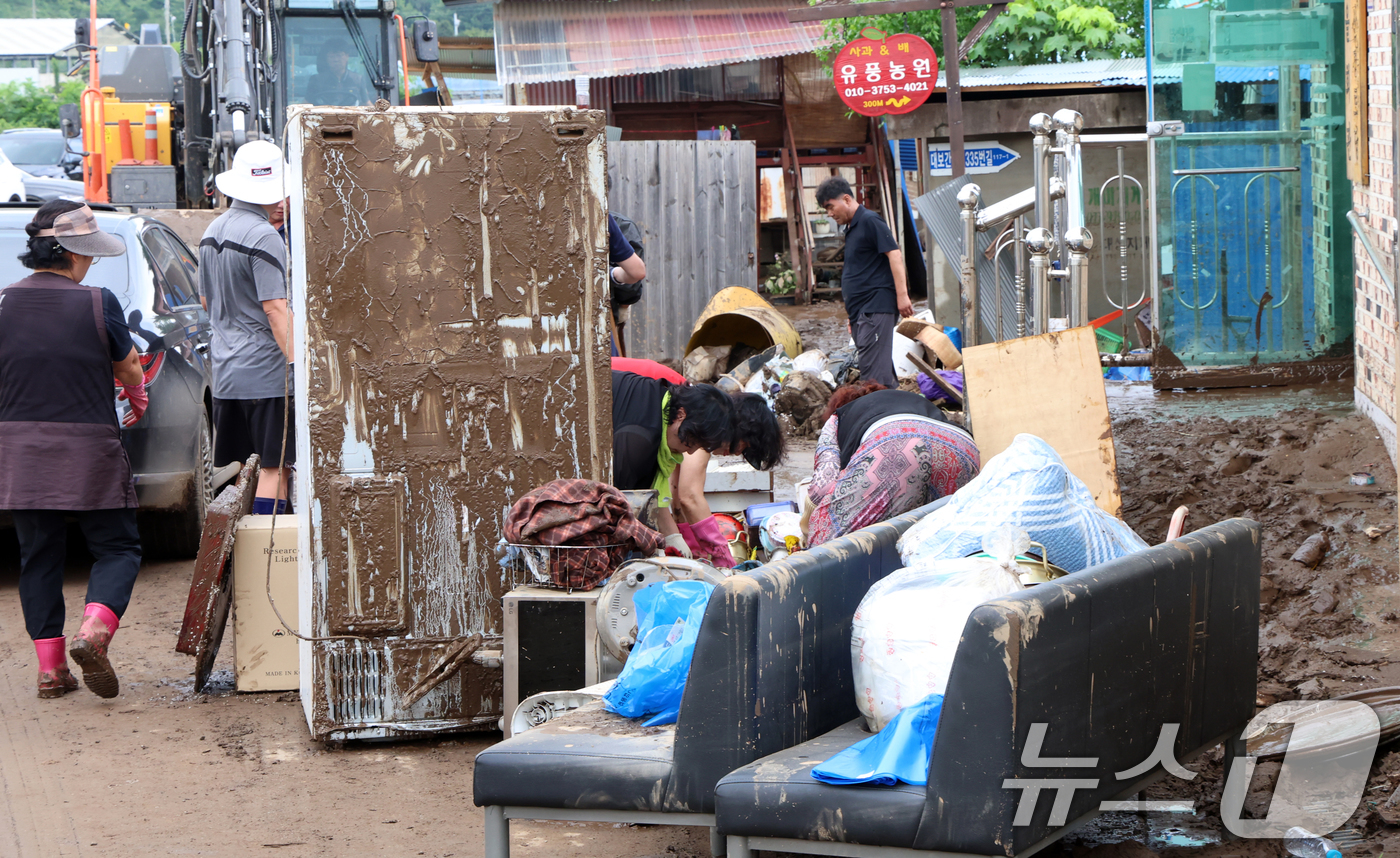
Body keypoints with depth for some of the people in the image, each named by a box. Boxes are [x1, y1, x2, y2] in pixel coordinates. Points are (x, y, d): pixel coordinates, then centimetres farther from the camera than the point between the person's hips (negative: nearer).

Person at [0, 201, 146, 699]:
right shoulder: (98, 304, -9)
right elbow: (129, 369, 6)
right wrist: (137, 399, 28)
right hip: (88, 452, -3)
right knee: (117, 547, 8)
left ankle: (50, 668, 10)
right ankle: (94, 630, -17)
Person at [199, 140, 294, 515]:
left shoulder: (212, 231, 12)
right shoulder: (263, 237, -14)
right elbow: (275, 308, -19)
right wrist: (297, 365, -20)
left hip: (225, 371, 8)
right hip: (265, 371, -8)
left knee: (236, 470, 11)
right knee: (275, 467, -5)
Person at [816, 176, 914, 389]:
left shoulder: (870, 221, -8)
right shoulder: (851, 228, 21)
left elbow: (894, 254, -15)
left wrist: (902, 295, -21)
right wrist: (852, 315, 23)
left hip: (876, 306, -10)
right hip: (860, 311, 10)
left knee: (873, 369, -15)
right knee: (882, 367, 9)